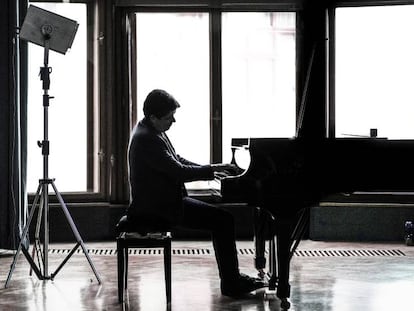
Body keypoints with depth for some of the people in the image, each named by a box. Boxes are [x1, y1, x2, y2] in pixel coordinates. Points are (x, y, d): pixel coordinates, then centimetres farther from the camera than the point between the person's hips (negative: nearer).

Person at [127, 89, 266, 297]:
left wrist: (208, 170, 9)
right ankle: (231, 284, -4)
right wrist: (211, 170, -11)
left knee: (220, 217, 12)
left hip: (162, 201, 11)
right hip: (157, 210, -11)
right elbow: (178, 172, -23)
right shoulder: (146, 139, -22)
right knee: (223, 219, -11)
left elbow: (176, 160, 19)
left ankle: (232, 278, 14)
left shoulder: (151, 132, 11)